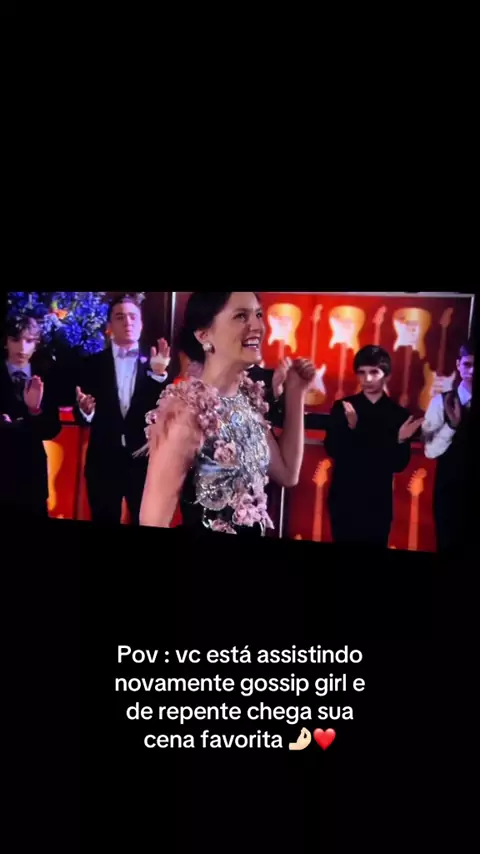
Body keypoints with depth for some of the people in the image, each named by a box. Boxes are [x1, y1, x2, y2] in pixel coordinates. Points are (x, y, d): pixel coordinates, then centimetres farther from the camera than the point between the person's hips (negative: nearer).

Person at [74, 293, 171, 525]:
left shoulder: (154, 364, 1)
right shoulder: (93, 364, 4)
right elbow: (82, 418, 3)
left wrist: (159, 375, -22)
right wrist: (85, 411, -19)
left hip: (144, 463, 0)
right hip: (103, 464, 1)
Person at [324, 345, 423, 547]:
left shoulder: (399, 414, 0)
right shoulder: (342, 407, 0)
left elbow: (399, 464, -1)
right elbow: (332, 450, -9)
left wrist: (401, 441, -19)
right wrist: (351, 427, -24)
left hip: (378, 502, 0)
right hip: (343, 498, 0)